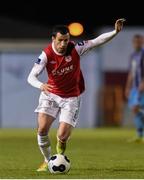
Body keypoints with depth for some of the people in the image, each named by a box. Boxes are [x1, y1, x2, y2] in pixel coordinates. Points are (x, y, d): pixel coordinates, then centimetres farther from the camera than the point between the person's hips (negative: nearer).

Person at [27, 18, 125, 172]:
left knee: (62, 136, -12)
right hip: (51, 94, 1)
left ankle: (60, 156, 25)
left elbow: (97, 41, -15)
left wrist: (116, 31, -29)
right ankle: (47, 161, 10)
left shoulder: (75, 49, -16)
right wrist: (41, 86, -42)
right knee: (42, 129, -14)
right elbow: (31, 77, -20)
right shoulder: (46, 54, -17)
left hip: (71, 98, -1)